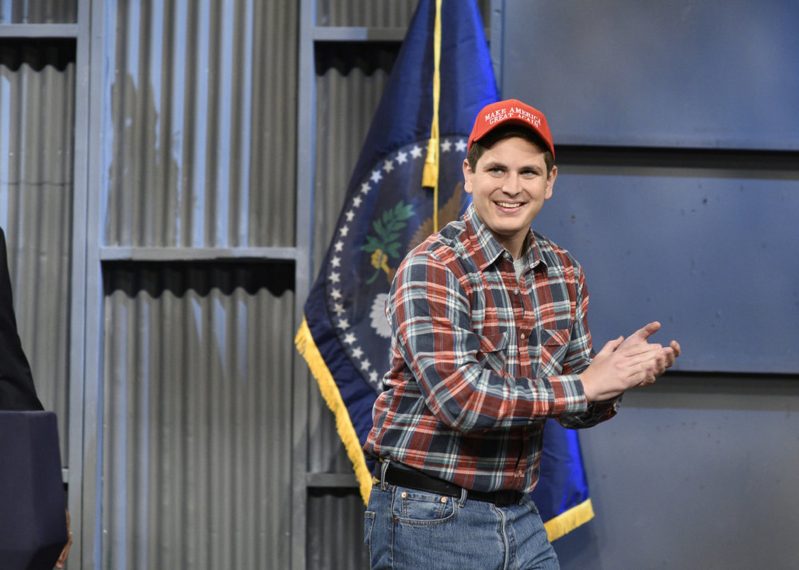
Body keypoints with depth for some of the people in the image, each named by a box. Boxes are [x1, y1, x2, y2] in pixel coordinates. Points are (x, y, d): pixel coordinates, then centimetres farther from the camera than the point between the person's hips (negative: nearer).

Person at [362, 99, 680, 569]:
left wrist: (616, 374, -10)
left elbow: (575, 409, 11)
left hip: (520, 517, 6)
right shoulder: (431, 270, -13)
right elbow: (460, 399, -23)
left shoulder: (566, 273, 6)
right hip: (429, 518, -6)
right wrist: (582, 385, -17)